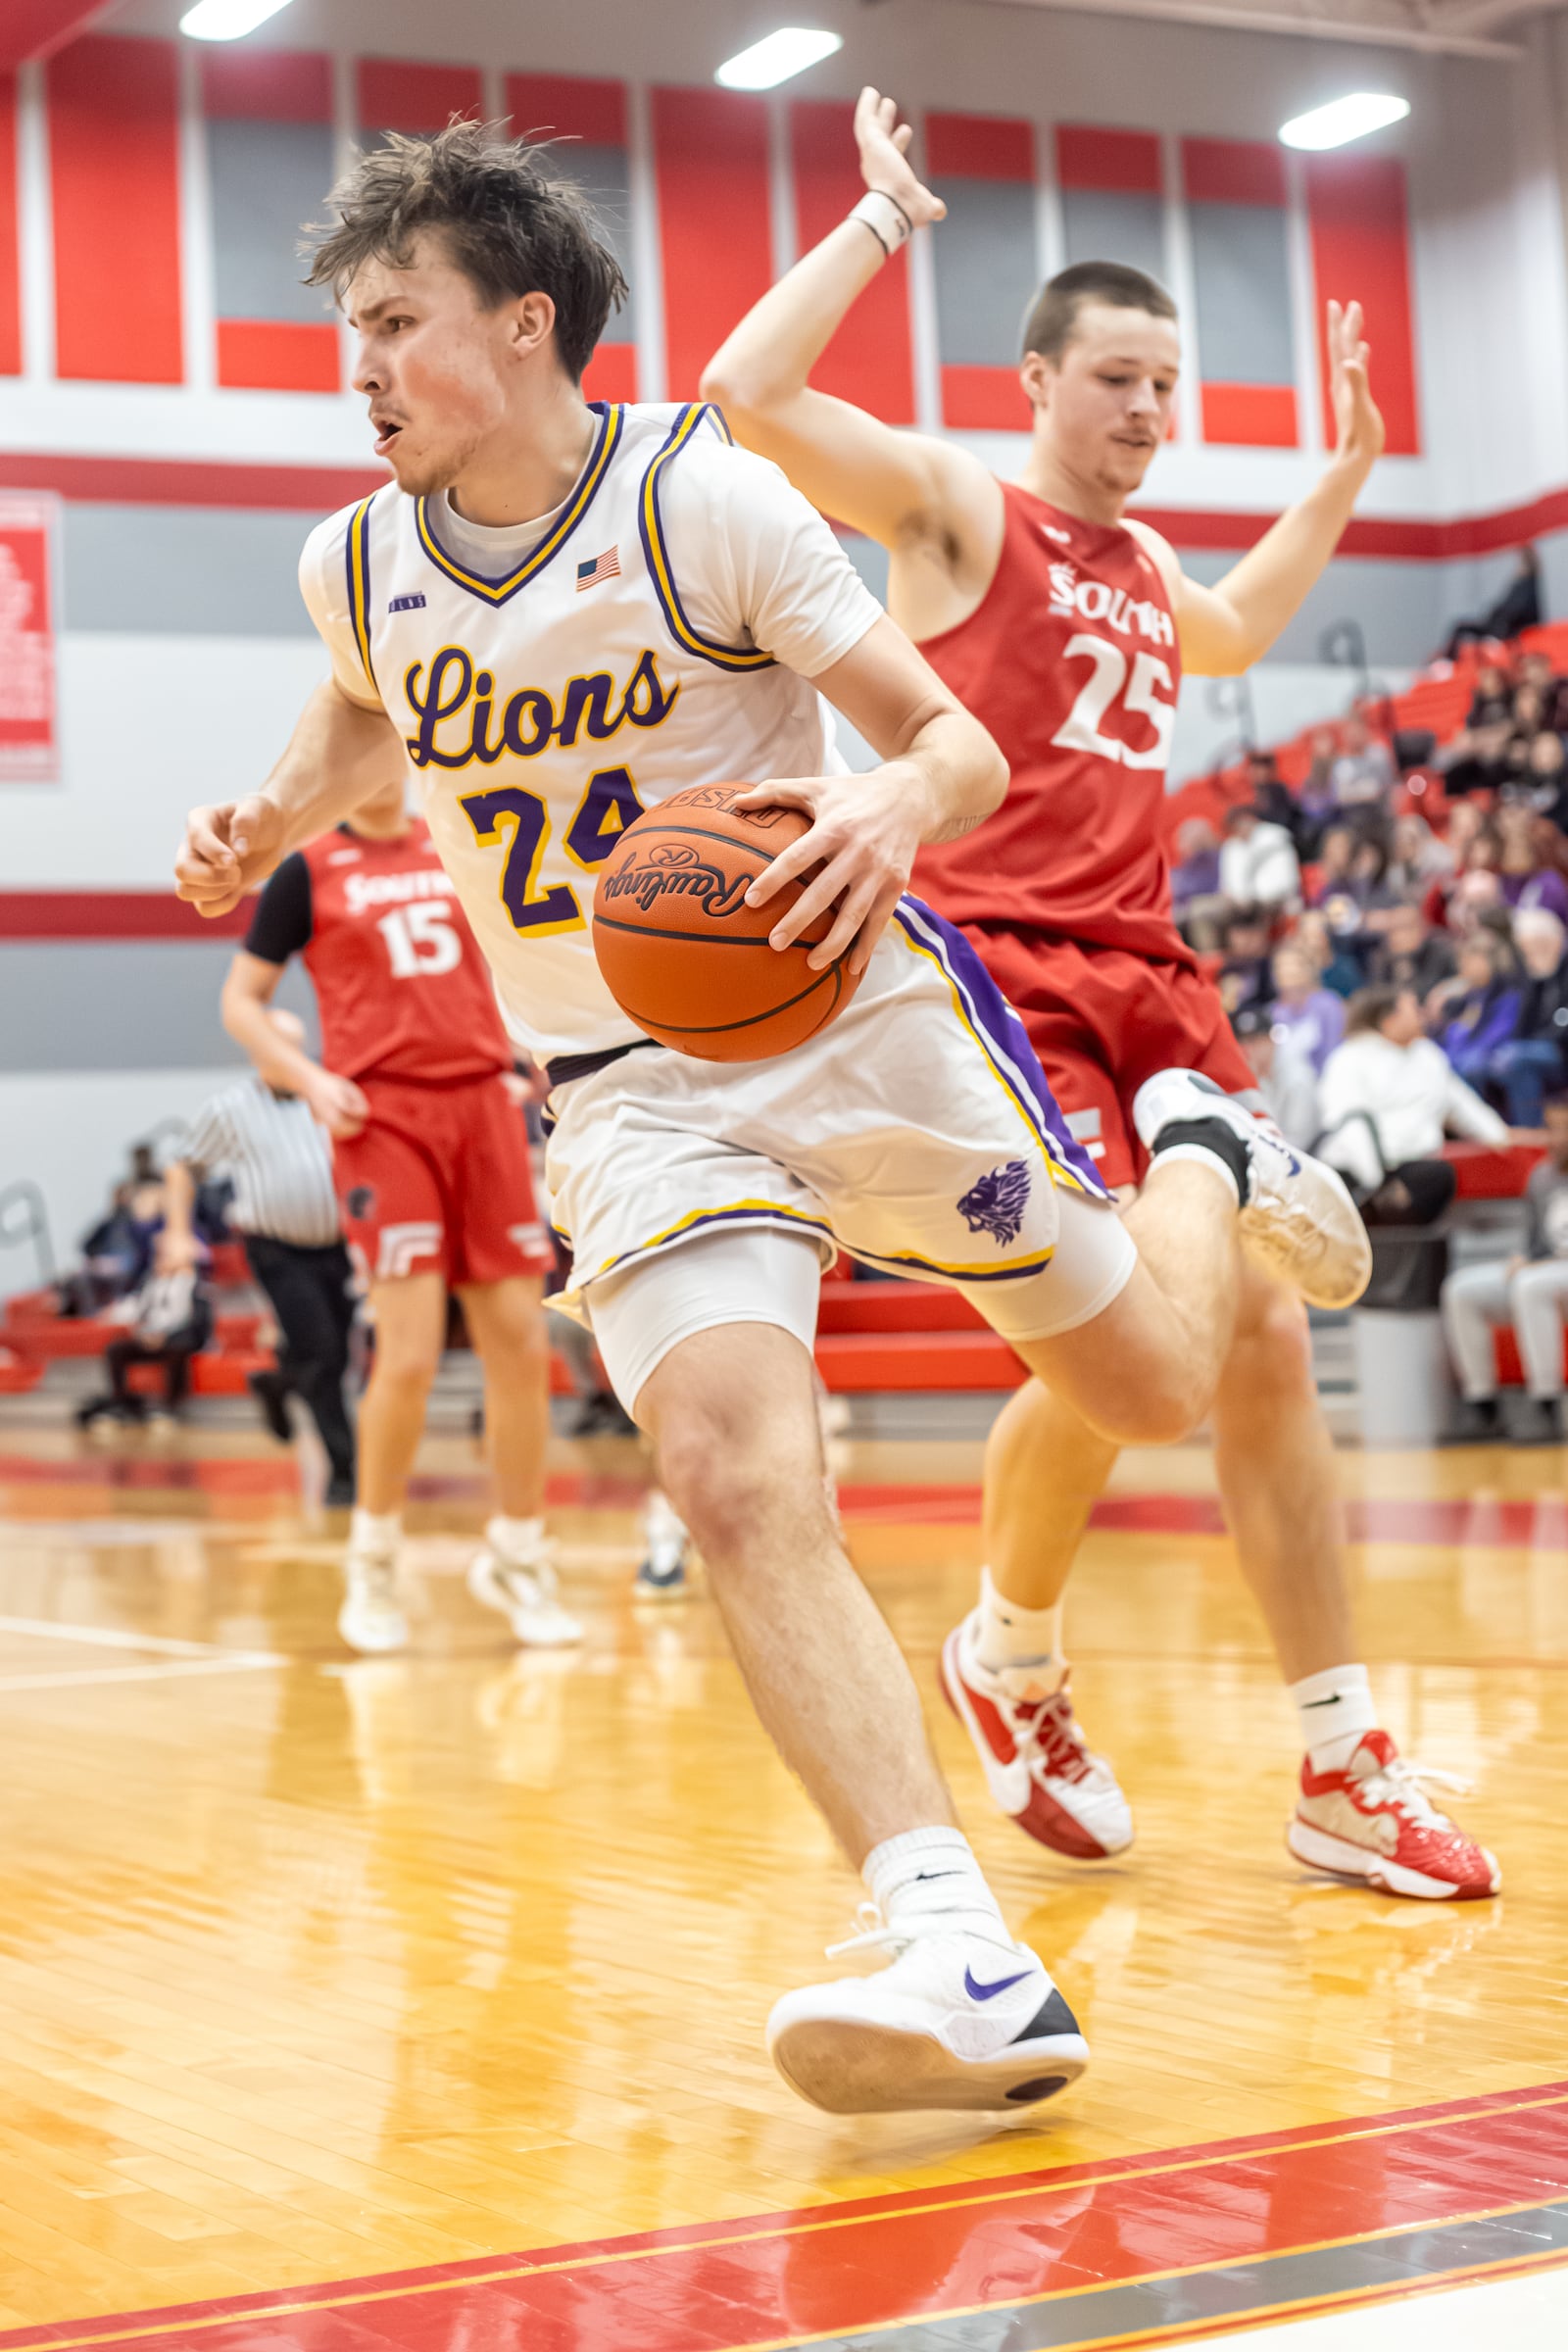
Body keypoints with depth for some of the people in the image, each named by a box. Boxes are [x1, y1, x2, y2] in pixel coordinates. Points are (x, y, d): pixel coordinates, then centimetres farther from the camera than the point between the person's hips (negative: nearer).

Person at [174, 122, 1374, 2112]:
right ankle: (966, 1965, -28)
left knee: (1153, 1386, 11)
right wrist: (272, 823, 4)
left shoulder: (704, 501, -14)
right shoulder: (357, 564, 0)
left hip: (859, 1015, -2)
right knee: (736, 1487, -23)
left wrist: (892, 806, -37)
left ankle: (1200, 1157, 46)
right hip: (632, 1095, 2)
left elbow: (964, 744, -13)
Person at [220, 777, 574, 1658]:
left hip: (482, 1106, 4)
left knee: (522, 1348, 1)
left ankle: (518, 1558, 17)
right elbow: (242, 1001, 6)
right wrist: (310, 1079, -9)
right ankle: (372, 1568, 8)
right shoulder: (309, 872, 3)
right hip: (383, 1117, -4)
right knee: (410, 1357, -12)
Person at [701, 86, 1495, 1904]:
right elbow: (748, 395, -15)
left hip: (1150, 984, 7)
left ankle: (1345, 1779, 6)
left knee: (1260, 1339, 0)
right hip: (999, 975, -7)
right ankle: (1009, 1652, 10)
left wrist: (1340, 479, 39)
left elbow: (1233, 638, 46)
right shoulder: (953, 509, 1)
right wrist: (882, 218, -8)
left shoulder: (1144, 568, 21)